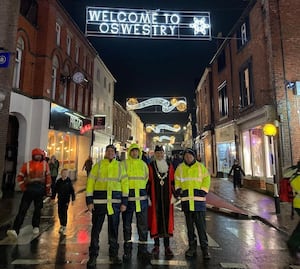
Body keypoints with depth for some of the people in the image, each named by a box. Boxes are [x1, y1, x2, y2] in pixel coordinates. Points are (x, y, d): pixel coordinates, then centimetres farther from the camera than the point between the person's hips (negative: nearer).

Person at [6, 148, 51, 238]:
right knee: (22, 210, -6)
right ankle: (15, 230, -6)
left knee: (38, 209, 12)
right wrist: (23, 188, -5)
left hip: (40, 190, 1)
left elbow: (48, 178, 3)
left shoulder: (45, 164, -1)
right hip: (29, 189, -1)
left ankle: (36, 226, 30)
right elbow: (20, 177, 3)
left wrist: (48, 191, 3)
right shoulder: (27, 165, -3)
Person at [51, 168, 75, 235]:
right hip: (60, 199, 3)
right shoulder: (58, 181, -1)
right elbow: (55, 190, 7)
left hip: (66, 200, -3)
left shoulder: (69, 181, -7)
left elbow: (72, 191, -4)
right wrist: (53, 197, 7)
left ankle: (64, 226, 7)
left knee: (64, 212, -4)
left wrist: (73, 199, -5)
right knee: (60, 212, 9)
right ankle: (62, 225, 27)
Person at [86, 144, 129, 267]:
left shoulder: (120, 166, 6)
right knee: (96, 228, 6)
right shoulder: (98, 165, 3)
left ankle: (113, 254, 29)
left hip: (115, 201, 1)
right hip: (99, 201, -1)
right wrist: (89, 201, -6)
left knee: (114, 228, 12)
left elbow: (125, 183, 5)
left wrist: (124, 202, -1)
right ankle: (93, 256, 22)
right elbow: (90, 182, 1)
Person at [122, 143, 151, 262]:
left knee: (143, 224, 7)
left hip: (141, 196, 3)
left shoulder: (143, 164, 10)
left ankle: (142, 249, 21)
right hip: (128, 196, -3)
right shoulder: (124, 164, -1)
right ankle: (127, 250, 22)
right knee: (127, 224, 7)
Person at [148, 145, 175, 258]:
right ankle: (156, 246, 19)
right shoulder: (150, 166, 0)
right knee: (155, 220, 4)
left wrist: (173, 195, 4)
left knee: (167, 220, 6)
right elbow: (148, 182, -1)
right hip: (155, 198, -2)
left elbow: (172, 182, 9)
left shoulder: (169, 165, 8)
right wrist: (148, 197, -5)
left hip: (167, 198, 2)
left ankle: (167, 246, 18)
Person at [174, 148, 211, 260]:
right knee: (189, 225, 11)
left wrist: (203, 191, -8)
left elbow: (206, 179, 3)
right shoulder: (180, 168, 9)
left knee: (201, 224, -1)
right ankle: (192, 247, 23)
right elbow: (177, 181, 13)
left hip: (198, 200, -2)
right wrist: (178, 190, -1)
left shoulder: (201, 167, 3)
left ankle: (205, 248, 11)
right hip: (186, 200, 2)